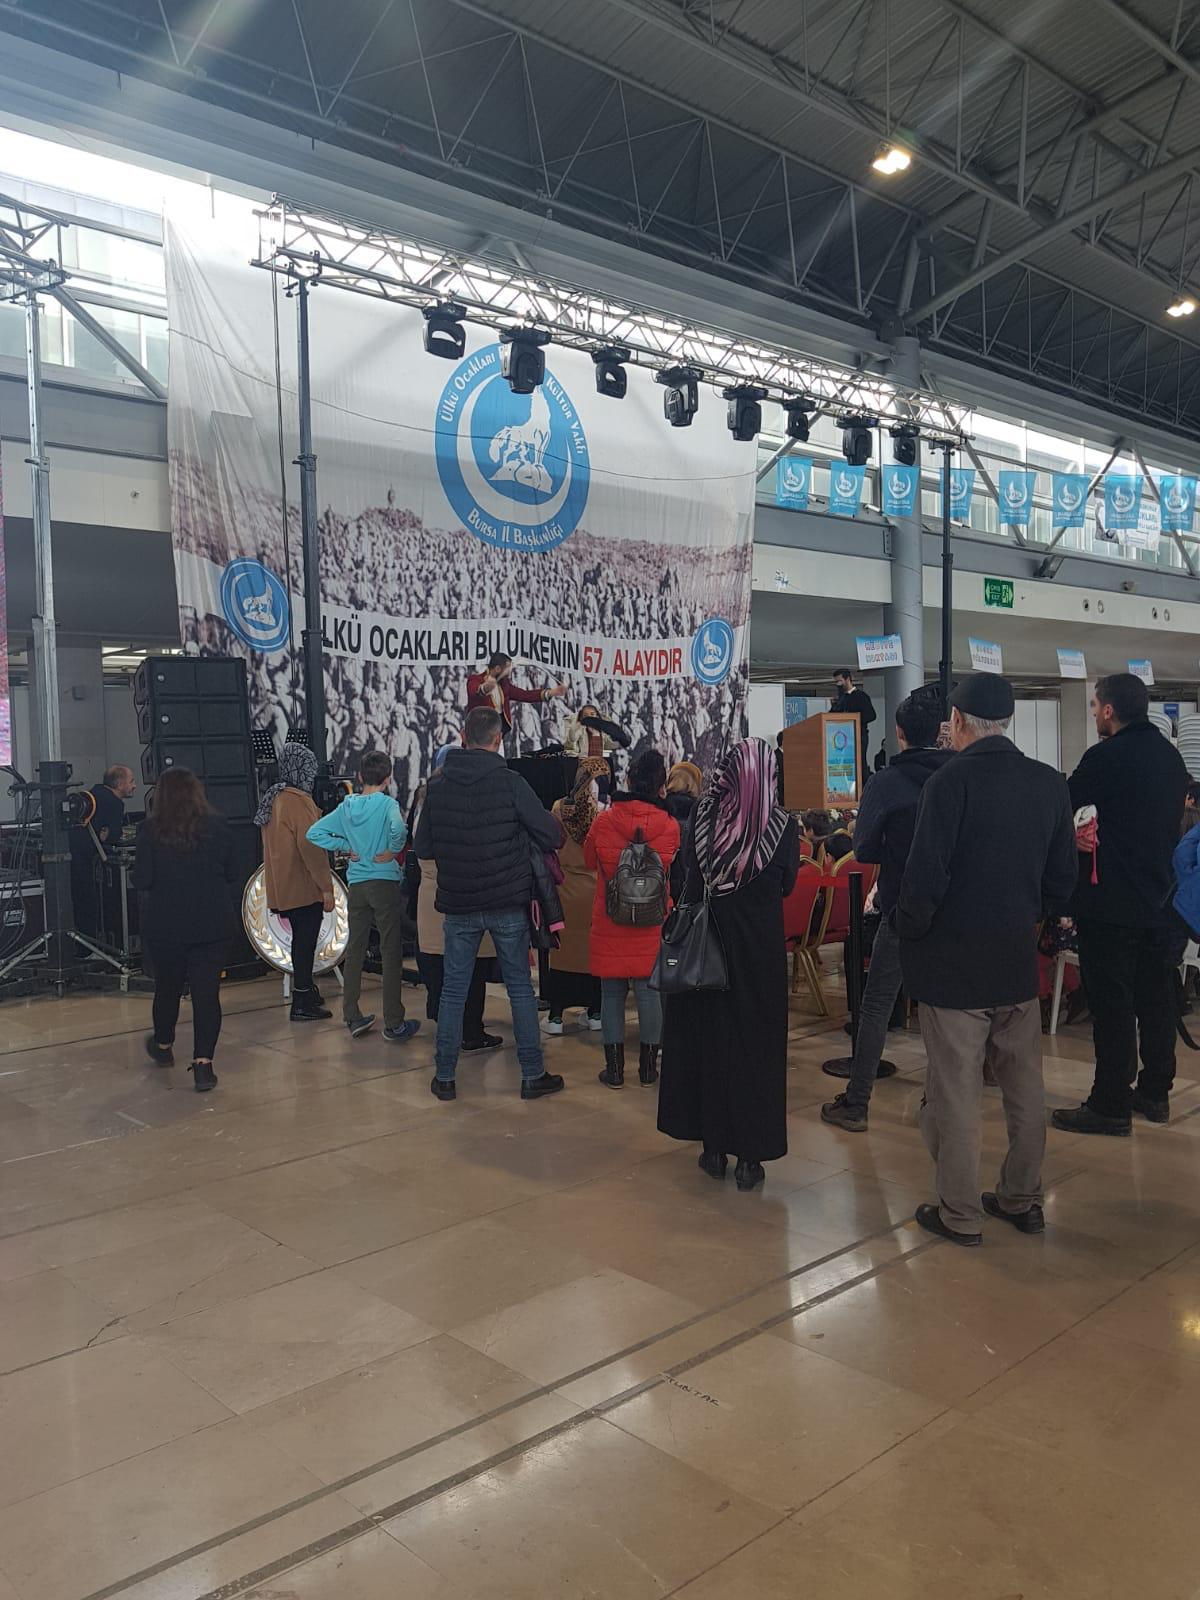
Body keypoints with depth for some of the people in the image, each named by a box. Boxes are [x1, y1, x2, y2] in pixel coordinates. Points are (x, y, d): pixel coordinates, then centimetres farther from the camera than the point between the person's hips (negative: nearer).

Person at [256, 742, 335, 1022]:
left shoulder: (273, 799, 11)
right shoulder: (299, 801, -18)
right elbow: (311, 847, -21)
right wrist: (327, 888, -17)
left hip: (283, 888, 9)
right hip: (305, 888, -9)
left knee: (301, 940, 20)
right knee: (305, 943, -2)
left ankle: (305, 990, 32)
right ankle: (302, 1004, 3)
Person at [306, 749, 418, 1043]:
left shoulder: (346, 806, 6)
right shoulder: (387, 803, -10)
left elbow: (314, 833, 8)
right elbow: (398, 828, -31)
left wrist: (346, 847, 7)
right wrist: (393, 851, -14)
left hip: (356, 885, 5)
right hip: (385, 883, -5)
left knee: (354, 951, 13)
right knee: (391, 953, 0)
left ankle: (353, 1018, 19)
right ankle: (393, 1025, 3)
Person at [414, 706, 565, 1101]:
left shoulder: (438, 785, -2)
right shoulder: (509, 782, -12)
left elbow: (422, 848, 4)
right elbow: (552, 836, -12)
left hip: (458, 906, 2)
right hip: (508, 905, -2)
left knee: (453, 991, 11)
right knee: (520, 989, 9)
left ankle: (444, 1076, 17)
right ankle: (533, 1075, 16)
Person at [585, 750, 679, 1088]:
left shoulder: (604, 821, -8)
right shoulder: (669, 826, -9)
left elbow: (590, 860, 10)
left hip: (609, 922, 0)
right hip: (652, 924, 0)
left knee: (612, 993, 9)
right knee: (649, 991, 8)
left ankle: (614, 1068, 15)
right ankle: (648, 1067, 17)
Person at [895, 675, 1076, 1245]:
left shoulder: (951, 781, -16)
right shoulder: (1051, 784, 2)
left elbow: (925, 878, -20)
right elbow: (1061, 880, 7)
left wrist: (909, 929, -3)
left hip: (952, 963, -6)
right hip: (1019, 961, 6)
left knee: (954, 1092, 5)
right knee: (1024, 1086, 17)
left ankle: (959, 1214, 15)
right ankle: (1022, 1199, 30)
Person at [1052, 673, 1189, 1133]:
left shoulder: (1106, 758, -17)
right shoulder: (1170, 755, 8)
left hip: (1111, 904, -8)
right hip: (1158, 898, 8)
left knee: (1111, 1004, -2)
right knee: (1155, 996, 15)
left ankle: (1110, 1105, 4)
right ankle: (1155, 1092, 26)